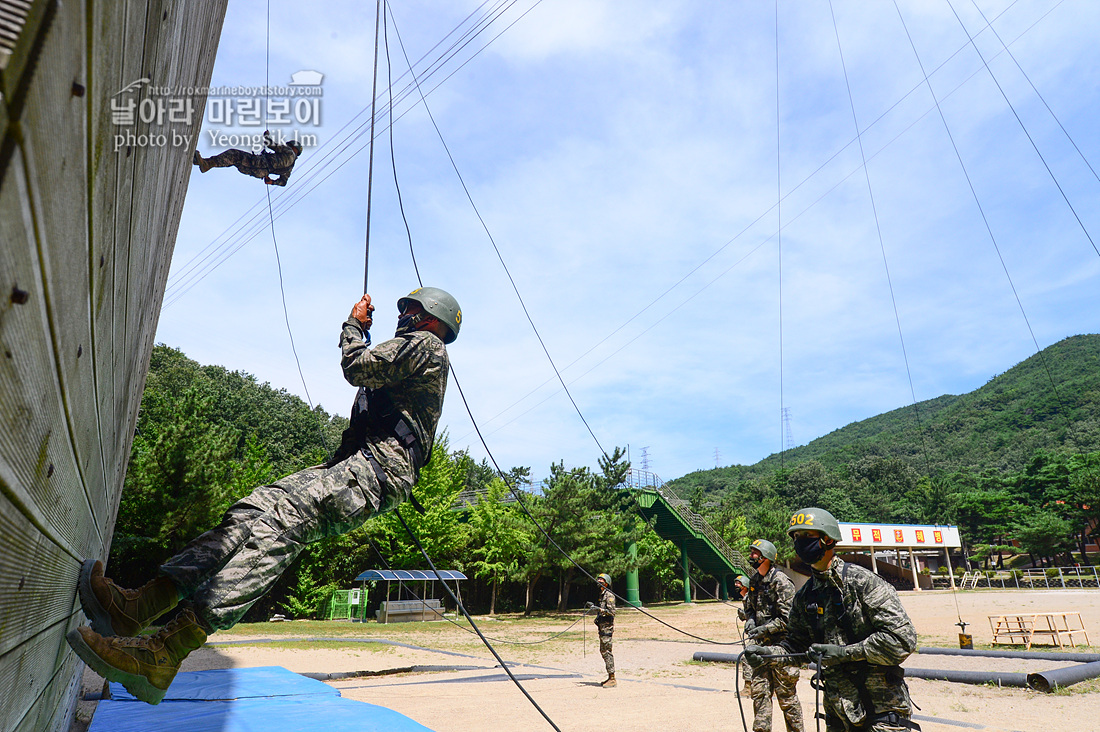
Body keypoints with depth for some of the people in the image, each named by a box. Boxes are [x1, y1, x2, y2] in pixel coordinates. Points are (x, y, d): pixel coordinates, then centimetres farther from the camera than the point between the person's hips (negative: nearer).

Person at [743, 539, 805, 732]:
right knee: (758, 690, 9)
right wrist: (750, 621, 2)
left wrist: (765, 629, -19)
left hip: (781, 644, -7)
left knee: (786, 695, 2)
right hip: (762, 646, 7)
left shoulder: (781, 582, -15)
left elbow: (788, 619, -18)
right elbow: (750, 607, 22)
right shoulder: (755, 580, 9)